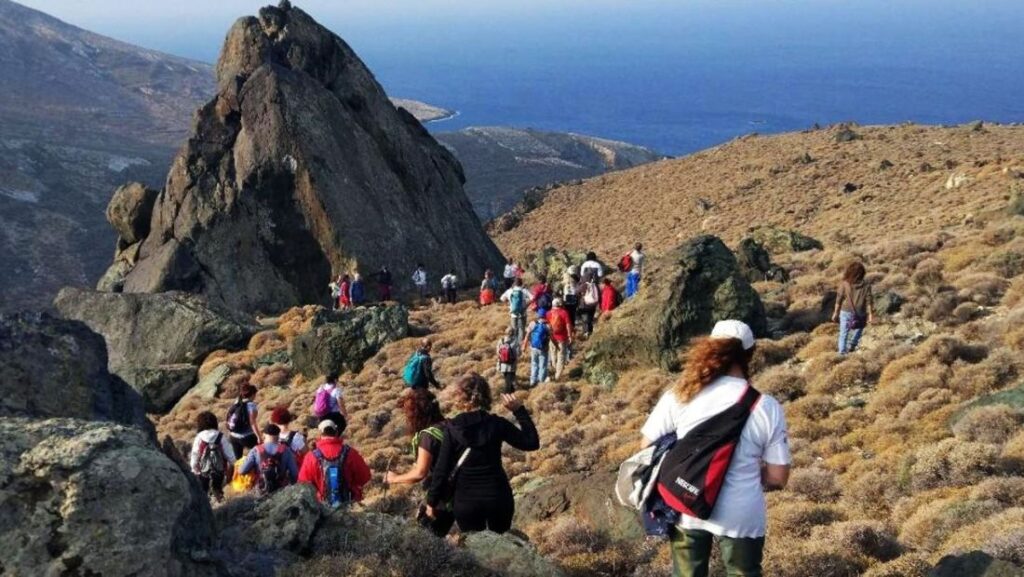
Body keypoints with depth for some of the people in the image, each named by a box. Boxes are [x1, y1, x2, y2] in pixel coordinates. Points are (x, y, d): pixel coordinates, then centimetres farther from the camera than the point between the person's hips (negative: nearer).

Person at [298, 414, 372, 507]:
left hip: (324, 506, 0)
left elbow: (304, 484, -5)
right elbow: (364, 477, -3)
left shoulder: (312, 457, -15)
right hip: (351, 505, 0)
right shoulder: (350, 453, -14)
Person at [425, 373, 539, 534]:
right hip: (498, 496, 1)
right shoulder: (497, 424, -9)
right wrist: (519, 410, 0)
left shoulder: (453, 428, -10)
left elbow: (442, 469, -9)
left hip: (466, 500, -1)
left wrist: (432, 501, 2)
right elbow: (532, 443, -3)